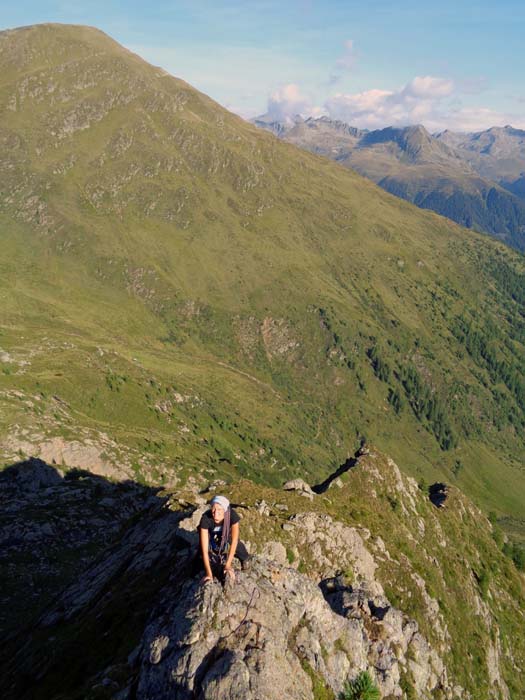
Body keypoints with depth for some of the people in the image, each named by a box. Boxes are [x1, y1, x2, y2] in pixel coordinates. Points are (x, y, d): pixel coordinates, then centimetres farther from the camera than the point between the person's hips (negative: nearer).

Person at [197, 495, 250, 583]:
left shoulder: (232, 515, -36)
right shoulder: (205, 518, -38)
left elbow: (234, 541, -31)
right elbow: (204, 549, -36)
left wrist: (228, 565, -32)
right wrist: (208, 573, -37)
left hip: (226, 535, 1)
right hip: (211, 536, -1)